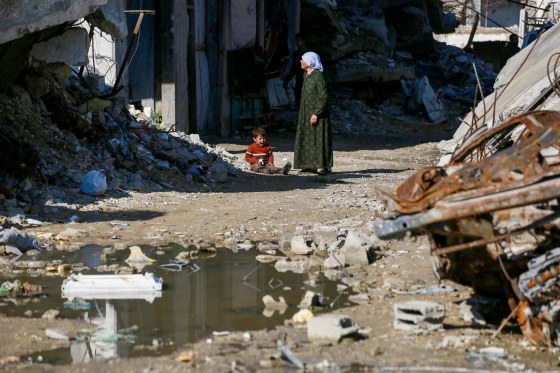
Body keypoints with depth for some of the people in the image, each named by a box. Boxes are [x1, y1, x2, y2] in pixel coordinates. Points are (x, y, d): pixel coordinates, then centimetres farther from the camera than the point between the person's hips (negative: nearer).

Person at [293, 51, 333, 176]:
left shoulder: (318, 76, -16)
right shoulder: (306, 75, 9)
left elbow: (324, 97, -19)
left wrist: (316, 114, -22)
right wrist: (303, 113, 17)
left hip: (317, 113, -9)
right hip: (306, 112, 9)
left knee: (319, 139, -6)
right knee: (307, 139, 9)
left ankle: (323, 166, -3)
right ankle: (312, 165, 15)